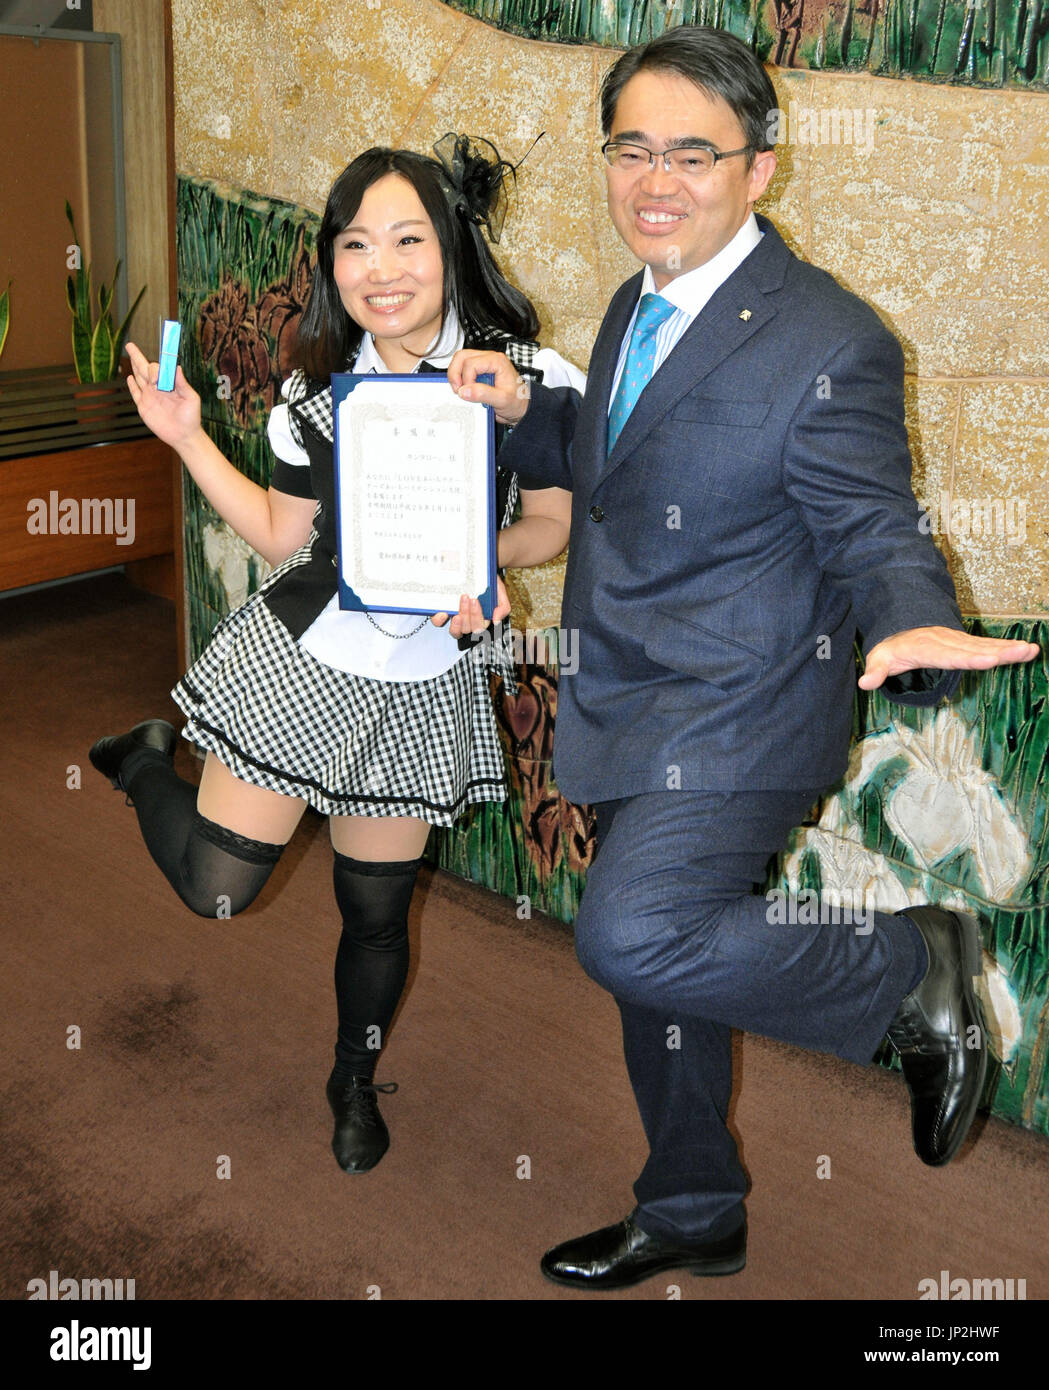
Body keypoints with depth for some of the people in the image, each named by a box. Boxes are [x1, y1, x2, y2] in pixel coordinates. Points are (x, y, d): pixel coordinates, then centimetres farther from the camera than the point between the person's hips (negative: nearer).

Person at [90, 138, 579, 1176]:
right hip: (300, 659, 1)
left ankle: (355, 1083, 43)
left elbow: (557, 523, -2)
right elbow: (282, 537, 4)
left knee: (377, 907, 14)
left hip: (423, 685, 0)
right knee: (216, 889, 3)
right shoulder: (318, 395, -5)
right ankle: (150, 761, 36)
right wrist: (186, 437, -3)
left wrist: (478, 559, -22)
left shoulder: (525, 377, -12)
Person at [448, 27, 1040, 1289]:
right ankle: (692, 1216, 40)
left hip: (738, 712, -8)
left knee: (632, 935, -26)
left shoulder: (827, 345, -18)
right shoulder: (638, 308, 8)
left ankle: (914, 971, 0)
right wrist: (522, 412, 2)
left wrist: (913, 630, -39)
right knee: (651, 961, 18)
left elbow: (875, 535, -16)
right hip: (629, 707, 8)